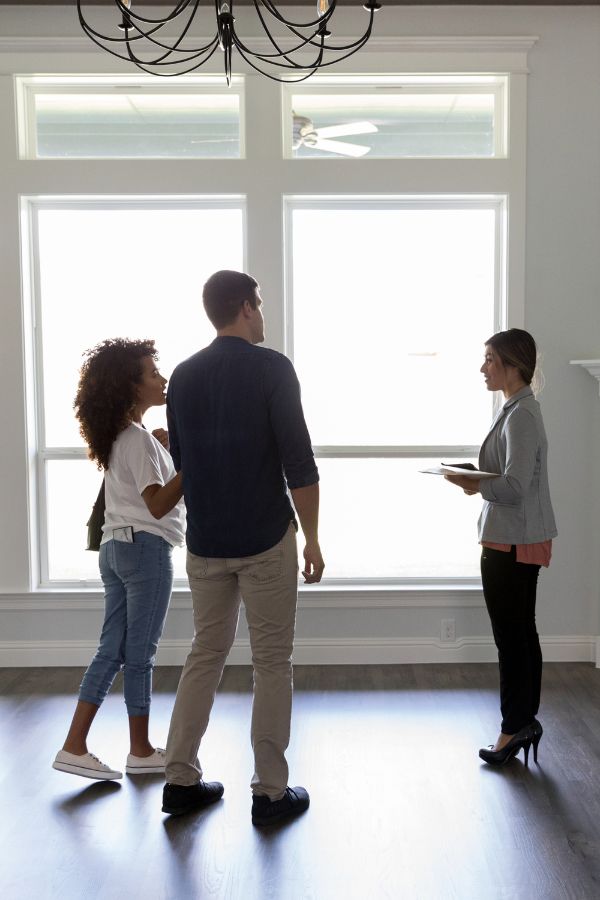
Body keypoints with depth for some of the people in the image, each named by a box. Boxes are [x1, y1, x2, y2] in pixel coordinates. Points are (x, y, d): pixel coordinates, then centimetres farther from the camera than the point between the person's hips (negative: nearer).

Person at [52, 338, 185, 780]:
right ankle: (141, 751, 15)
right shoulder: (140, 440, -15)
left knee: (112, 650, 10)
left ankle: (75, 747, 10)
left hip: (116, 548, 9)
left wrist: (168, 441, 19)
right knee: (140, 653, 2)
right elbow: (158, 504, -24)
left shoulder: (121, 435, 13)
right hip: (146, 548, -9)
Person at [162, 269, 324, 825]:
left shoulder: (183, 376, 7)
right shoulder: (271, 367, -10)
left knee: (205, 655, 16)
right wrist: (312, 537, -7)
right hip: (265, 540, -5)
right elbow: (298, 460, -14)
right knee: (272, 663, 5)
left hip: (204, 542, 5)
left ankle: (181, 781, 21)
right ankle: (270, 792, 13)